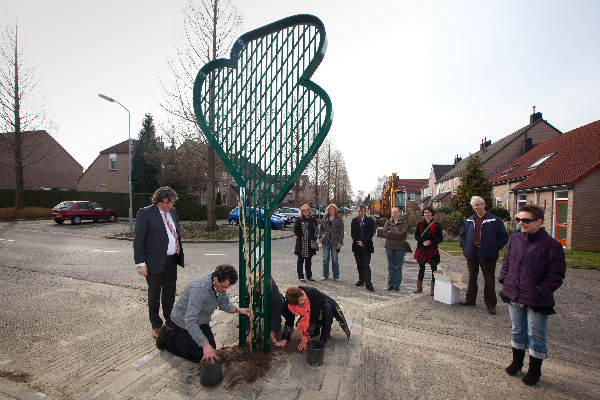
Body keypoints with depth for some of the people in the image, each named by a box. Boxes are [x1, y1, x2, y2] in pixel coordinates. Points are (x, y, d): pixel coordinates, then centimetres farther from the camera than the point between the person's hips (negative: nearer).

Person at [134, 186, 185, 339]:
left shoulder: (172, 211, 9)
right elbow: (138, 240, -11)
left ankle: (170, 321, 35)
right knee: (154, 295, 12)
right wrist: (140, 263, -14)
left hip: (172, 260, 5)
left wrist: (180, 252, 12)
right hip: (155, 262, -5)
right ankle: (156, 326, 29)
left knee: (170, 294, 17)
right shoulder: (145, 213, -10)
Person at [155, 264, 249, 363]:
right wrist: (205, 344, -46)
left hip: (201, 321, 7)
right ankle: (168, 336, 11)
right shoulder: (199, 288, -40)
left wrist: (237, 310, -16)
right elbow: (190, 321, -42)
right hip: (184, 321, -7)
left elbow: (223, 304, 1)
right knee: (198, 356, -3)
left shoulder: (221, 284, -16)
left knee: (212, 347, 7)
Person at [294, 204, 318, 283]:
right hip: (301, 243, -3)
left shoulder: (313, 219, 8)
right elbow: (295, 230, -3)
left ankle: (309, 276, 25)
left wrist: (314, 238, 2)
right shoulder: (299, 220, -3)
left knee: (309, 260, 14)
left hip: (310, 243, 4)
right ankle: (301, 277, 13)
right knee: (300, 260, 3)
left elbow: (315, 230, 13)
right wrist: (301, 237, -11)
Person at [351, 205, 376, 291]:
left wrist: (363, 242, -11)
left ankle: (368, 283, -5)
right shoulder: (354, 220, 7)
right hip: (357, 246, 3)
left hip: (367, 246, -3)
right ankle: (361, 280, 26)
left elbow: (371, 233, -6)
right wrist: (358, 242, -9)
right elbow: (352, 233, 3)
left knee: (366, 265, -7)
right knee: (359, 264, 12)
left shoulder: (370, 220, 0)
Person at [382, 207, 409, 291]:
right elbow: (385, 233, -6)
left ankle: (397, 285, 15)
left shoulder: (403, 223, 1)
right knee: (390, 266, 8)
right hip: (389, 247, 2)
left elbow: (403, 233, -15)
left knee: (398, 267, 5)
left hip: (400, 247, -2)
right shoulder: (388, 222, 8)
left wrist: (391, 233, -12)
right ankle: (390, 284, 17)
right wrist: (397, 235, -13)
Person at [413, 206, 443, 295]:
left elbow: (440, 238, -2)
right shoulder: (420, 223, 5)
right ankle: (419, 287, 20)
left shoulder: (436, 225, -4)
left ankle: (432, 288, 17)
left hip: (433, 250, -2)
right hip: (422, 249, 2)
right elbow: (416, 236, 5)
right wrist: (423, 242, -10)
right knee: (421, 268, 10)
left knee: (434, 269, 5)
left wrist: (431, 242, -16)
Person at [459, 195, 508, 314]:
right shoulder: (469, 221, 9)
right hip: (472, 255, 4)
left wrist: (494, 248, -9)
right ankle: (470, 299, 27)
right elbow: (462, 234, 20)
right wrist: (465, 246, 9)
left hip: (487, 255, -4)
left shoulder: (494, 220, -5)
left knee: (489, 280, 5)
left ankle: (490, 304, 17)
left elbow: (504, 236, -3)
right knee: (472, 278, 15)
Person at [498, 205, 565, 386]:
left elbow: (556, 274, -10)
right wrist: (505, 280, 3)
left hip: (536, 301, -4)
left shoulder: (551, 245, -13)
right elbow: (506, 262, 13)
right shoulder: (514, 239, 1)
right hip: (514, 296, 5)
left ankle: (534, 369, 31)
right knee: (517, 330, 20)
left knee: (535, 335, 12)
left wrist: (541, 291, -16)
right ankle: (517, 362, 38)